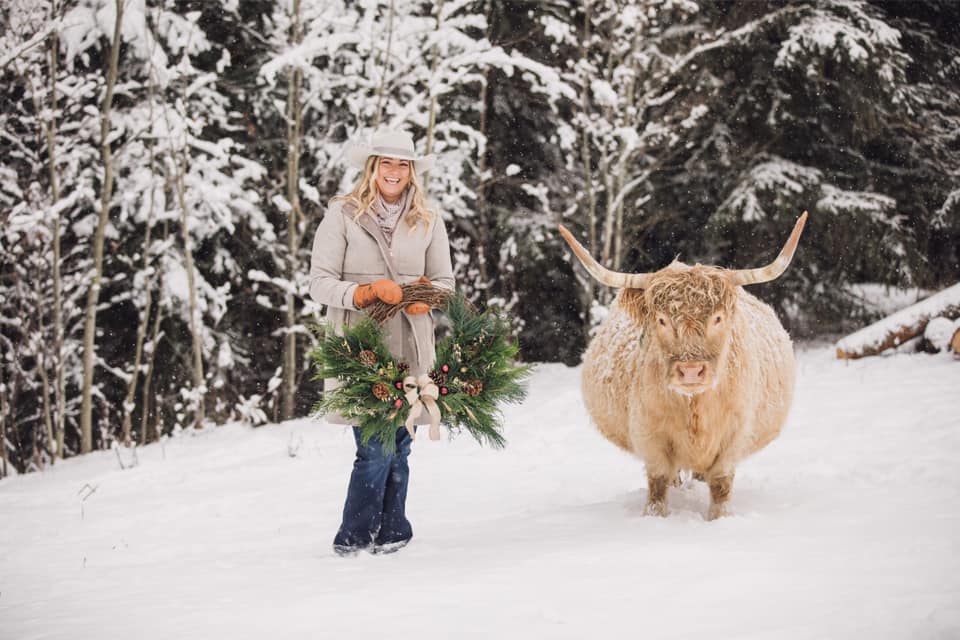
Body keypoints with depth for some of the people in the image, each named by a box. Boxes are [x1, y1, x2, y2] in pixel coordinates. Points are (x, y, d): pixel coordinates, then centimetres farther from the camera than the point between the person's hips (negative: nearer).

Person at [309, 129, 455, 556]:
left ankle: (389, 532, 14)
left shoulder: (428, 222, 14)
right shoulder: (342, 215, 3)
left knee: (398, 445, 1)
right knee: (376, 448, -9)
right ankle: (354, 536, 5)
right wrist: (366, 292, -18)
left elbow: (444, 283, 14)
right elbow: (320, 283, -2)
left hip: (410, 348, 3)